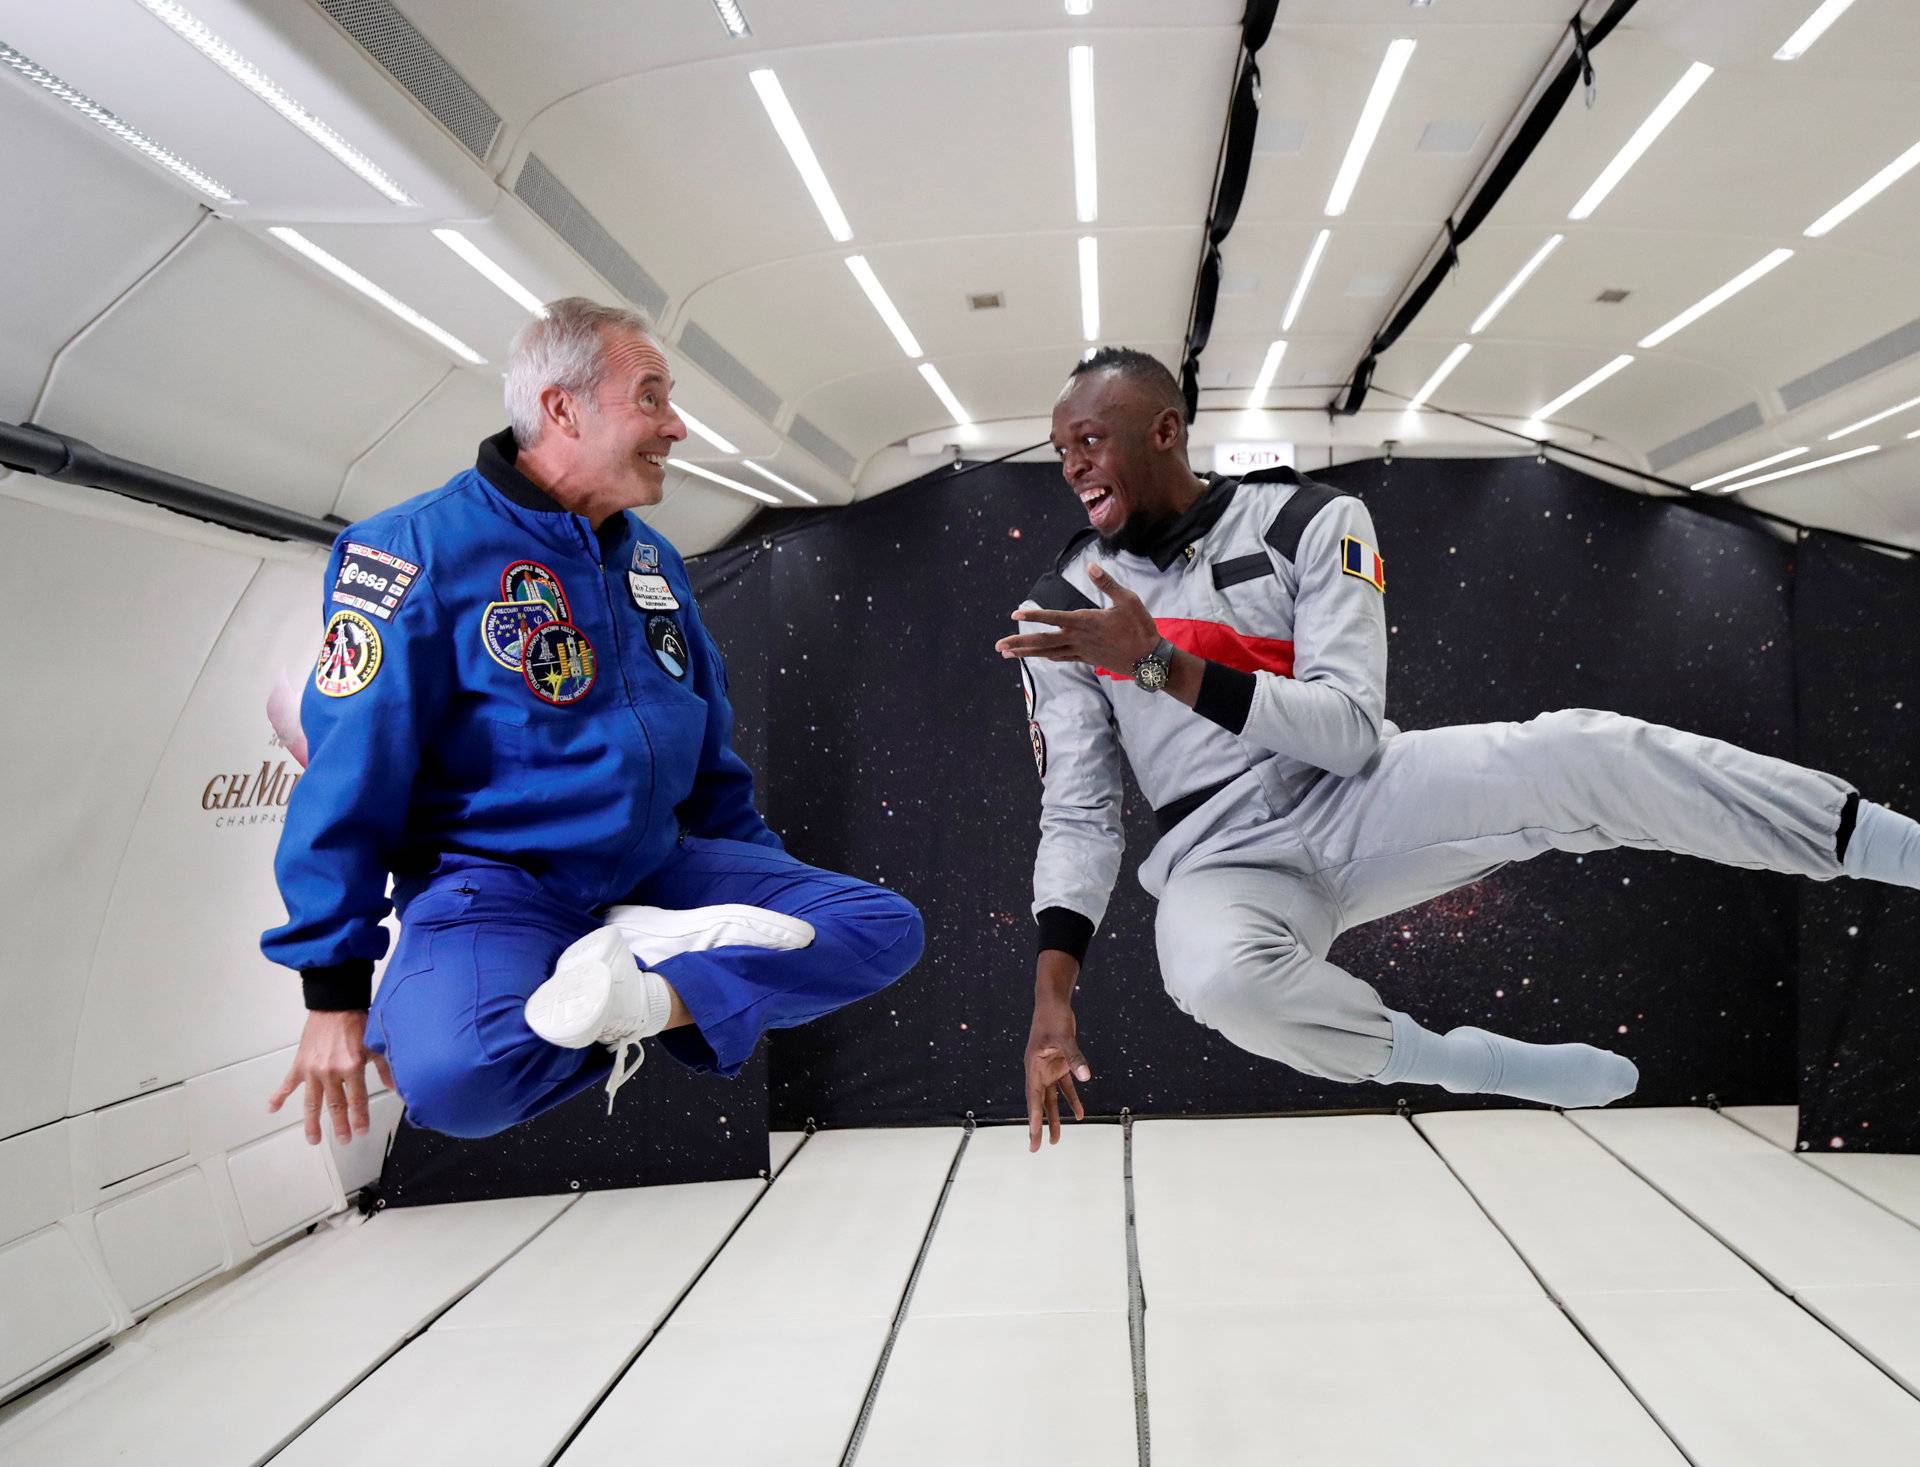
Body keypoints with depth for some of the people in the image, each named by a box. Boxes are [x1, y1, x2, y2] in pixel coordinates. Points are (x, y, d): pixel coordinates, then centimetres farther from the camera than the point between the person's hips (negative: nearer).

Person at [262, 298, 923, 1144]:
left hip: (660, 866, 6)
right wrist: (335, 990, -12)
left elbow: (710, 755, 20)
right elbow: (350, 780, -10)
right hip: (492, 881, -6)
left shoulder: (651, 558, 12)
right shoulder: (422, 549, -9)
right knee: (452, 1074, -36)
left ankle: (643, 993, -21)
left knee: (886, 927, -9)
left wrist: (770, 893, 18)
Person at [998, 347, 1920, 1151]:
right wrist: (1052, 999, -11)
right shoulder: (1058, 614, 1)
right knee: (1220, 979, -36)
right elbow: (1076, 813, 1)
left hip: (1354, 800, 0)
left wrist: (1156, 663, -25)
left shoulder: (1306, 520, -5)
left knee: (1576, 753, -26)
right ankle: (1455, 1064, -12)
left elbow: (1349, 730, -14)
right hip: (1223, 862, 1)